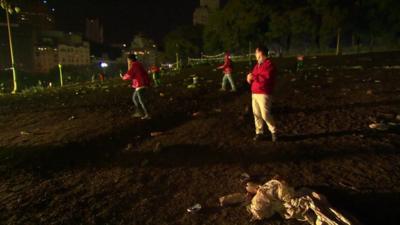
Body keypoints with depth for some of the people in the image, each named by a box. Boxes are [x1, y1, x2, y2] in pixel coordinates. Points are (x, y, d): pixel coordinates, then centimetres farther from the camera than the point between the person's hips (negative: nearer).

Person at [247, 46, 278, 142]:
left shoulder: (269, 64, -10)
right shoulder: (257, 65, 17)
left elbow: (267, 78, -22)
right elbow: (253, 77, 21)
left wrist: (254, 76, -17)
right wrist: (250, 78, -2)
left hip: (264, 94, -8)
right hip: (254, 93, 8)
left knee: (265, 115, -8)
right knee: (257, 114, 8)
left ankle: (274, 132, 12)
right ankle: (259, 133, 17)